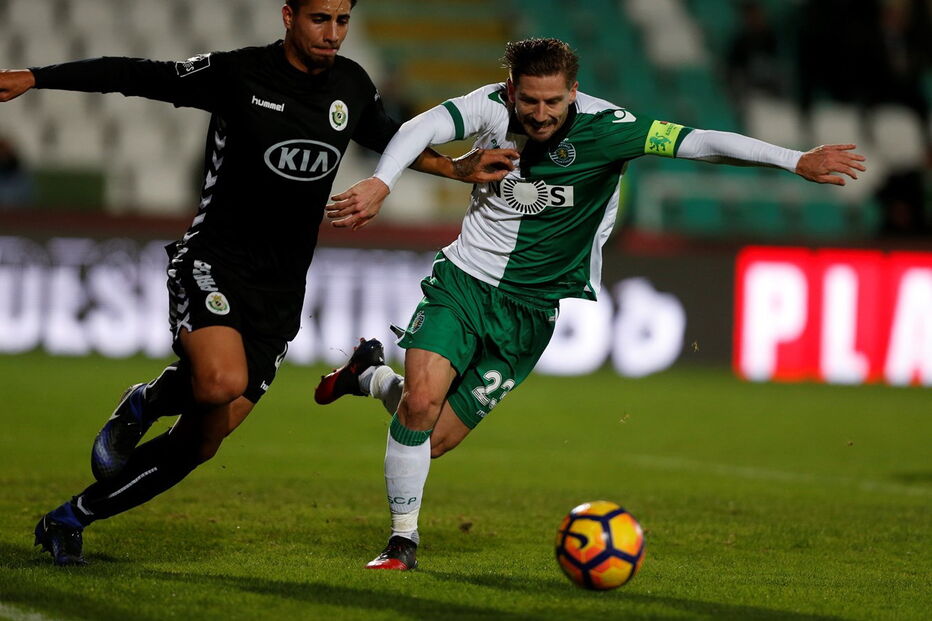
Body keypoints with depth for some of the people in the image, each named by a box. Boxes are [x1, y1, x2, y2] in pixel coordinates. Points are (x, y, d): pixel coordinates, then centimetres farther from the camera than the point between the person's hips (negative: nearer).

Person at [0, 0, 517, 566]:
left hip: (279, 295, 5)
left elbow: (388, 137, 28)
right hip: (212, 263, -5)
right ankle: (148, 402, 0)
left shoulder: (352, 86, 7)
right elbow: (137, 76, -4)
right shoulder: (238, 73, -9)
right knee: (222, 382, -35)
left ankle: (68, 522, 16)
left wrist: (458, 169, 20)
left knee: (202, 441, 1)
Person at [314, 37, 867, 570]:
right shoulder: (493, 107, -10)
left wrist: (798, 162, -34)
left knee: (436, 438, -5)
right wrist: (380, 184, -43)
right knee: (422, 399, -20)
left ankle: (372, 377, 28)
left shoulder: (603, 128, -17)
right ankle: (403, 543, 2)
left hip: (531, 308, 0)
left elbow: (697, 141, -25)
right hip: (463, 280, 0)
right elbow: (424, 129, -24)